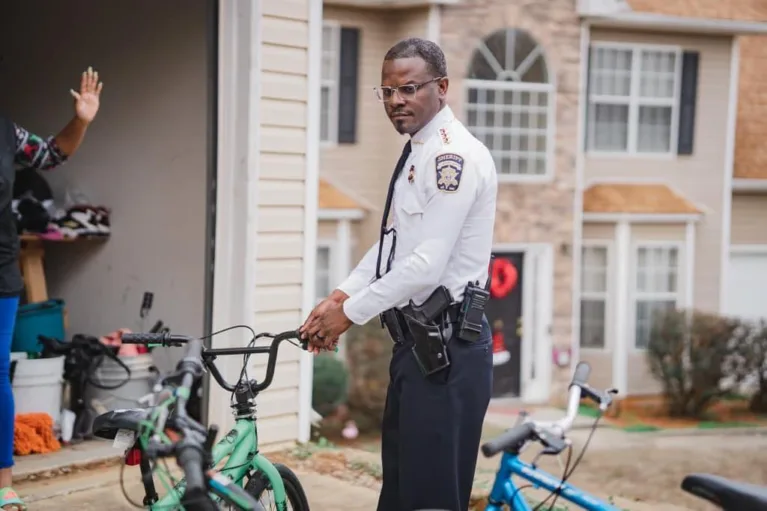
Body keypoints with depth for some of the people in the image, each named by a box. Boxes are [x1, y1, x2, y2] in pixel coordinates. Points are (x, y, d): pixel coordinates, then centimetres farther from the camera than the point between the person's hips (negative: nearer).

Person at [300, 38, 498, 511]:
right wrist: (341, 295, 7)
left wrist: (351, 313, -14)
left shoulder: (454, 155, -17)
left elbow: (428, 263, -23)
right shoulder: (418, 152, 15)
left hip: (447, 347, -10)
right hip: (419, 341, 10)